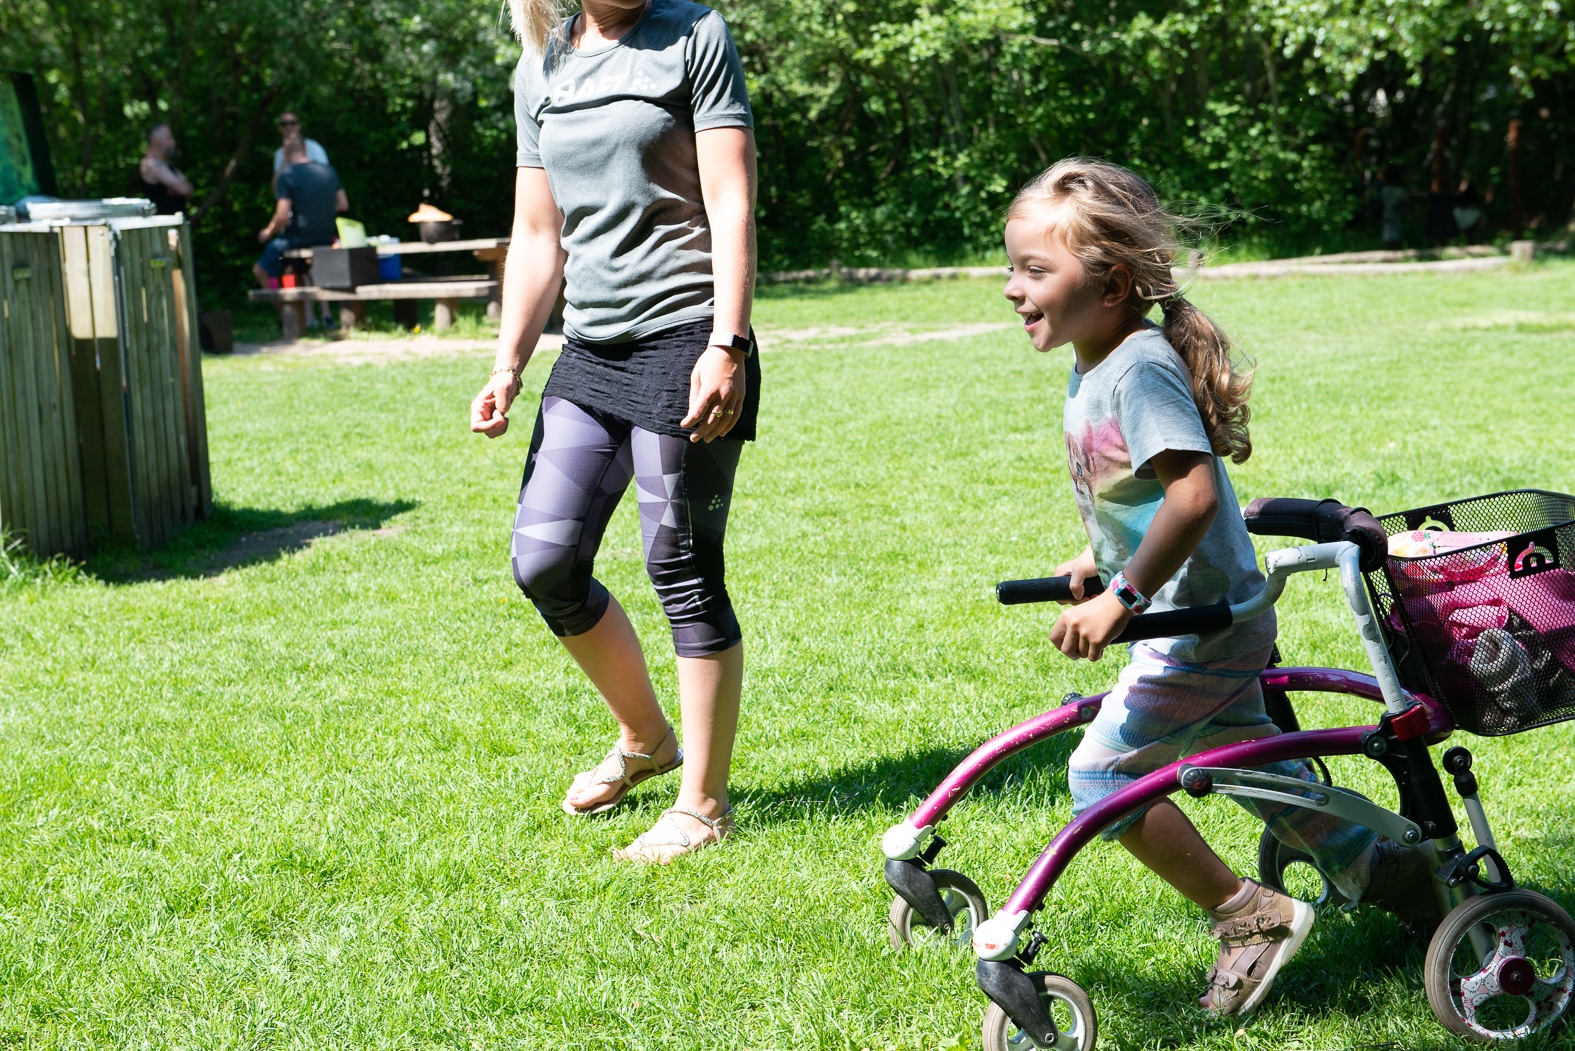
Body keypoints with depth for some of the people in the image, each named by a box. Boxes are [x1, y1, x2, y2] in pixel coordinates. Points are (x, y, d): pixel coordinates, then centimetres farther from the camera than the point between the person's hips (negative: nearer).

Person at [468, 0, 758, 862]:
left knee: (683, 573, -3)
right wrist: (508, 366, 10)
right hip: (589, 354, 6)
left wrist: (726, 347, -18)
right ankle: (643, 737, 28)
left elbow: (732, 207, -9)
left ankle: (703, 803, 10)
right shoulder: (539, 70, 14)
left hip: (683, 342, -6)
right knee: (543, 563, 5)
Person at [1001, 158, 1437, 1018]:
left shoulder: (1139, 369, -24)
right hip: (1215, 621, 10)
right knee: (1241, 755, 23)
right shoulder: (1092, 365, 6)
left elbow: (1192, 493, -34)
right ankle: (1380, 867, 36)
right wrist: (1096, 558, 20)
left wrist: (1120, 598, -32)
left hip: (1201, 623, -10)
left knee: (1103, 772, -9)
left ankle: (1249, 916, 2)